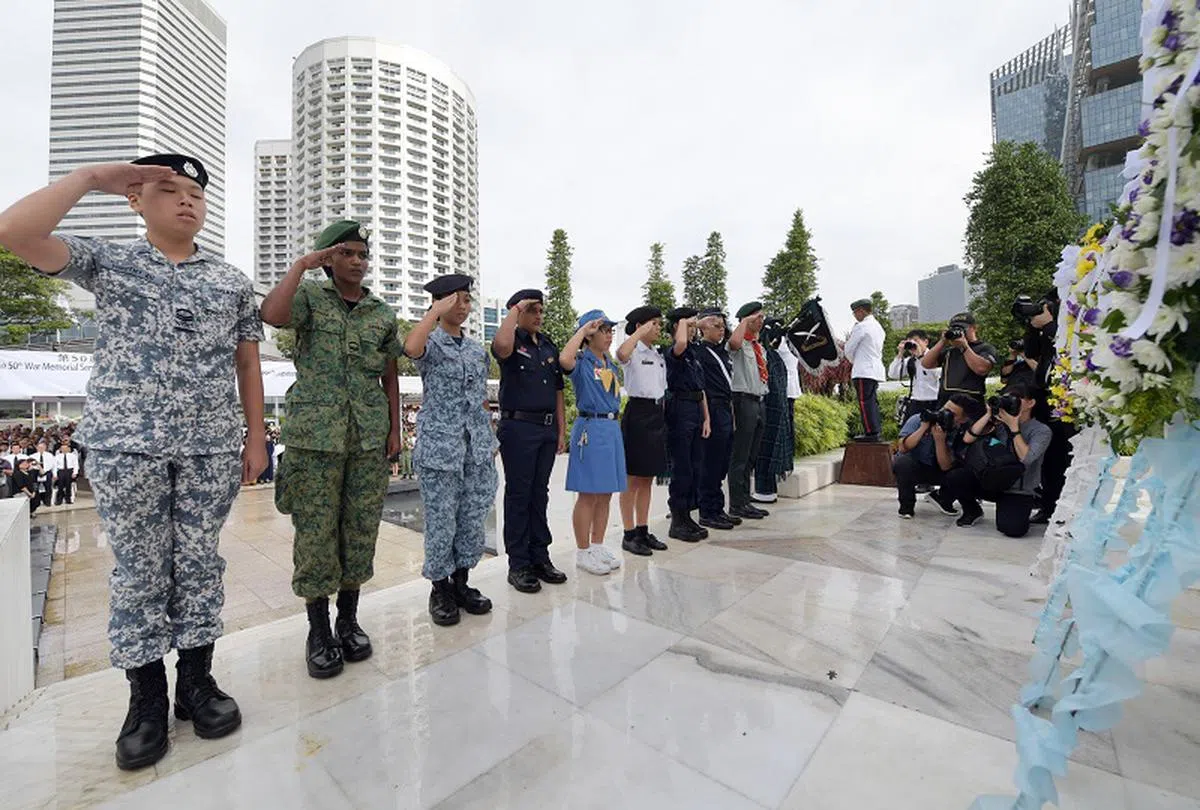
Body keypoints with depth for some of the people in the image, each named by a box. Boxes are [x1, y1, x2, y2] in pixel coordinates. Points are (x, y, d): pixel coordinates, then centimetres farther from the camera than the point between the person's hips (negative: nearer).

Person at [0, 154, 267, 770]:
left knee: (199, 564, 8)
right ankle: (146, 699, 21)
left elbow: (247, 361, 9)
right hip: (125, 444, -1)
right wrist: (89, 177, -2)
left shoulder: (232, 281, 11)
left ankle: (196, 682, 22)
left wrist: (255, 438, 5)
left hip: (211, 447, 1)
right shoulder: (107, 263, 8)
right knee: (139, 570, 6)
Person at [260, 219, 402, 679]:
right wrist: (302, 263, -9)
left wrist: (395, 430, 8)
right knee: (315, 532, 2)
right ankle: (318, 631, 18)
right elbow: (272, 314, -19)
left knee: (360, 530, 8)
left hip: (370, 438, 3)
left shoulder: (383, 314, 13)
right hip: (315, 435, -3)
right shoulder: (311, 297, 5)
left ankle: (349, 620, 24)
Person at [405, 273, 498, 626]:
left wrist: (490, 440, 14)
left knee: (473, 519, 10)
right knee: (441, 521, 3)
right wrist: (437, 311, -17)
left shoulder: (478, 349, 14)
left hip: (477, 448, 5)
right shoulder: (431, 342, -1)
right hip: (440, 445, -5)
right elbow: (411, 348, -28)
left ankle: (461, 583, 26)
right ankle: (440, 589, 20)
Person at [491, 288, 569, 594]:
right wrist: (515, 309, -15)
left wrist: (561, 431, 12)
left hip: (547, 428, 6)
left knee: (539, 494, 12)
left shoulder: (549, 345, 15)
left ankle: (540, 557, 23)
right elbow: (501, 346, -31)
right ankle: (518, 564, 12)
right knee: (518, 495, 1)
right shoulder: (513, 342, -3)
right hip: (518, 427, -6)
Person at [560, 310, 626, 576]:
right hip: (590, 428, -7)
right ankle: (583, 552, 12)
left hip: (612, 428, 8)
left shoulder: (612, 366, 16)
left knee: (606, 494, 12)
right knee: (588, 494, -1)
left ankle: (598, 546, 25)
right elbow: (564, 359, -31)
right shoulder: (582, 361, -6)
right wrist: (583, 329, -17)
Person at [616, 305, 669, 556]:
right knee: (633, 478, -1)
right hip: (638, 412, -8)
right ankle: (629, 534, 9)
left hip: (657, 413, 8)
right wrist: (640, 332, -20)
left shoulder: (659, 356, 16)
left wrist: (662, 417, 15)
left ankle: (643, 530, 22)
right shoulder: (633, 352, -7)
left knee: (648, 478, 12)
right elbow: (621, 354, -33)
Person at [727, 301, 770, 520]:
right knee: (740, 456, -5)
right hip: (744, 401, -9)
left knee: (752, 456, 13)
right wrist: (745, 321, -17)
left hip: (759, 401, 9)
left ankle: (745, 501, 21)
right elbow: (734, 342, -33)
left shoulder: (760, 347, 20)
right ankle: (737, 504, 2)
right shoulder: (741, 344, -7)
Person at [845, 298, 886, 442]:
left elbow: (849, 350, -5)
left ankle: (871, 432, -9)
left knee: (865, 402, -8)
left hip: (864, 371, -9)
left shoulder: (861, 327, -10)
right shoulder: (878, 326, 18)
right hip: (876, 369, 9)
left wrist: (854, 361, 14)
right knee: (873, 402, 11)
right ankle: (876, 431, 12)